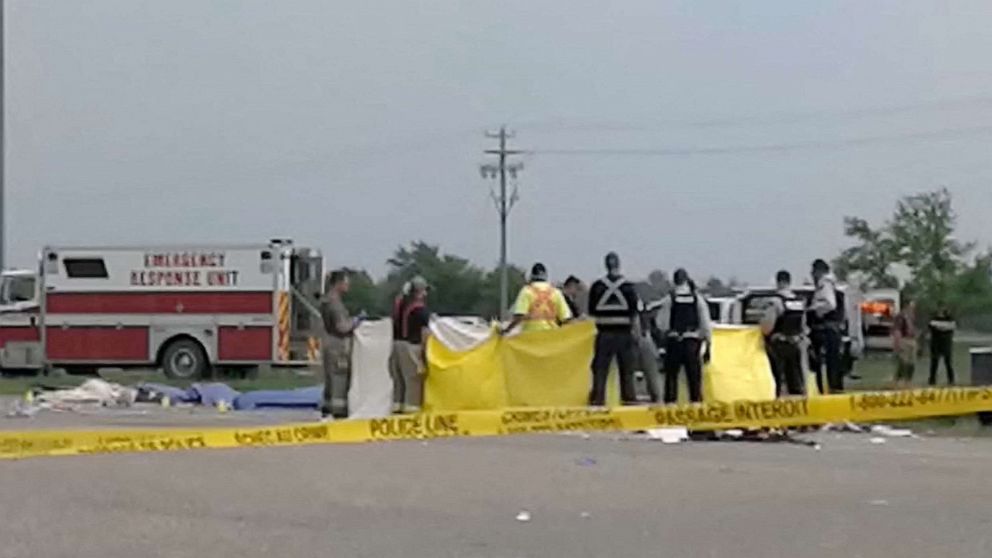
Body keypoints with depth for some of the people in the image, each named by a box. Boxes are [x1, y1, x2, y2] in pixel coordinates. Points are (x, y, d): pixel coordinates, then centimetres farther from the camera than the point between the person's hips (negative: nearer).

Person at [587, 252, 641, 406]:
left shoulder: (597, 286, 1)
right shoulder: (627, 286, -4)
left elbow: (592, 312, 5)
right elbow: (634, 313, -4)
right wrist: (635, 332, 3)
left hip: (604, 334, 1)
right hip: (623, 333, -1)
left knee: (600, 367, 4)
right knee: (626, 368, 8)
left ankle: (597, 398, 0)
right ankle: (629, 397, 9)